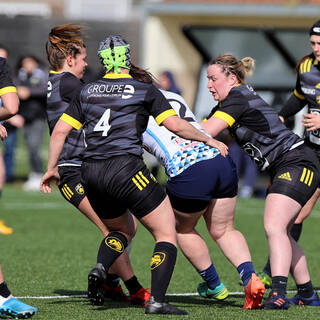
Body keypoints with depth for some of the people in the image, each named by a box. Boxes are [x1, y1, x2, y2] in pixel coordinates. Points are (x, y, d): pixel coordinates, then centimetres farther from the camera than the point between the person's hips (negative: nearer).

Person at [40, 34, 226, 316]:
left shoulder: (87, 91, 14)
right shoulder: (145, 91, 2)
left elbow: (60, 131, 11)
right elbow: (176, 125, -5)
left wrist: (52, 169, 22)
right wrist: (208, 140, 10)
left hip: (91, 174, 6)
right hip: (125, 169, -5)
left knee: (122, 230, 28)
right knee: (166, 233, 4)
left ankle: (100, 268, -3)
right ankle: (156, 301, -13)